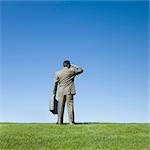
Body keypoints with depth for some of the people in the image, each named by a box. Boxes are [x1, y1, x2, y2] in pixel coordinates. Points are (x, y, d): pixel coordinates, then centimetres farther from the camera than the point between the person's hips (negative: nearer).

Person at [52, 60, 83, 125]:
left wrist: (54, 93, 10)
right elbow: (81, 70, 14)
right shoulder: (71, 70, 0)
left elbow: (55, 84, 6)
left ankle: (59, 121, 3)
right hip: (69, 91, -2)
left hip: (61, 92, 2)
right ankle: (71, 121, -3)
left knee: (60, 107, 4)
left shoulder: (58, 73, 7)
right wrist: (74, 66, 23)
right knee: (70, 106, -1)